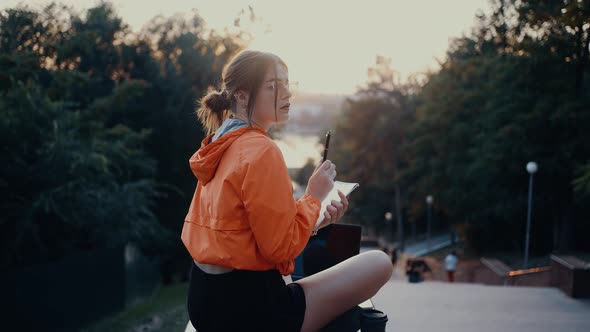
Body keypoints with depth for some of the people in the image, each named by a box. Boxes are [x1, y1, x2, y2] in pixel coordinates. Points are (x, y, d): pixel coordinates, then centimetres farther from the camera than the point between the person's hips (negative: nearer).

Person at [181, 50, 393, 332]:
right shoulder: (261, 150, -18)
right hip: (248, 307, -10)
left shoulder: (223, 146, 10)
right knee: (379, 263, -3)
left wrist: (315, 219, 7)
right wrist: (314, 196, -7)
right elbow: (281, 248, -19)